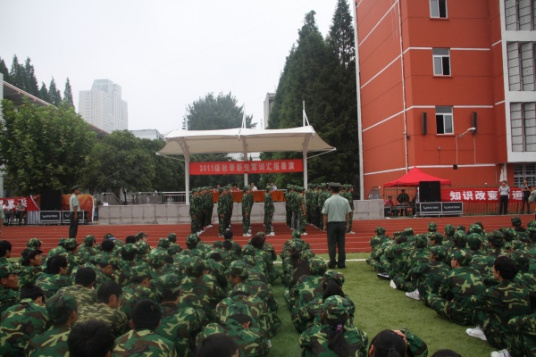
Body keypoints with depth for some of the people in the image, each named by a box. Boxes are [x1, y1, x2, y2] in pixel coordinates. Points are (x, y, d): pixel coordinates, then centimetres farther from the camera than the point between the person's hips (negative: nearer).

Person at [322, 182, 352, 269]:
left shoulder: (328, 201, -7)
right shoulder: (345, 201, 1)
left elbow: (325, 214, -5)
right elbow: (347, 214, 4)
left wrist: (325, 225, 4)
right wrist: (346, 224, 12)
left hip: (332, 223, -3)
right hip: (342, 223, 3)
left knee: (332, 244, 4)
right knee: (341, 244, 8)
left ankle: (332, 263, 6)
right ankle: (341, 263, 11)